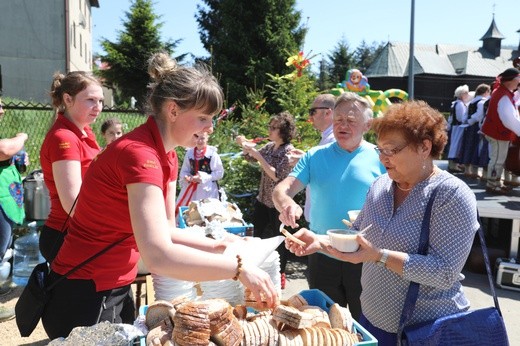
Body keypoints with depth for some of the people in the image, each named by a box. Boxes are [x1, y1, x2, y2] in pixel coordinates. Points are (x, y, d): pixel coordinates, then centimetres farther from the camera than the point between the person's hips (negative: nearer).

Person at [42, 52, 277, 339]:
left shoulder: (167, 155, 2)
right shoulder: (139, 153, -27)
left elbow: (164, 233, 5)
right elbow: (159, 257, -37)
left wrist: (217, 246, -8)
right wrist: (239, 268, -30)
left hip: (115, 290, 8)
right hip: (84, 297, -8)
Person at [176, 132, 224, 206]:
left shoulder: (212, 153, -8)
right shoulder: (189, 152, 5)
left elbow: (219, 172, -7)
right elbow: (184, 171, 14)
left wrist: (203, 178, -14)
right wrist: (186, 177, -8)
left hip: (207, 190, -4)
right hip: (190, 188, 4)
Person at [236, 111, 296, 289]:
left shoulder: (289, 151, -16)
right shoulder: (270, 146, 5)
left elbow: (277, 176, -23)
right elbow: (249, 157, 17)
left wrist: (259, 156, -23)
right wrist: (244, 144, -2)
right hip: (263, 200, 7)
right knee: (258, 235, 14)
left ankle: (280, 275, 24)